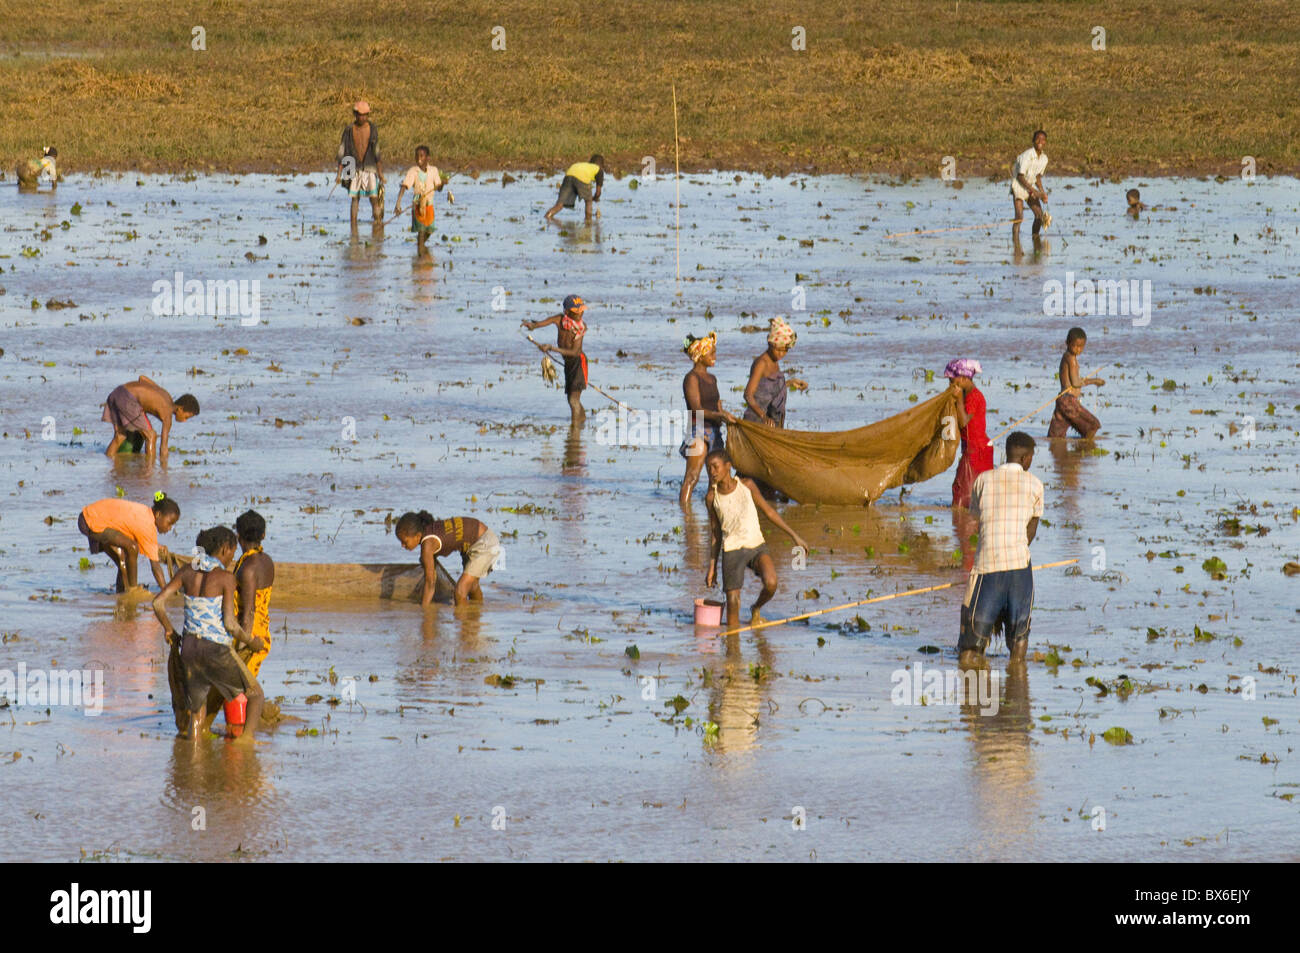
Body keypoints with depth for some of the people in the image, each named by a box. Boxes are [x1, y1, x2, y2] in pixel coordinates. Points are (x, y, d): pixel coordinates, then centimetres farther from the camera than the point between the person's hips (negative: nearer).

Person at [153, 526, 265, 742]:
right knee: (256, 695, 12)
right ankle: (247, 737, -6)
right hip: (217, 650, -5)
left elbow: (158, 602, 2)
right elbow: (230, 623, -15)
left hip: (190, 646, 5)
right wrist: (251, 642, 2)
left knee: (198, 712, 17)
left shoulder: (188, 570, 4)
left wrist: (169, 630, 18)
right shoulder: (225, 577, -12)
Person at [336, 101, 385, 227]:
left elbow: (376, 151, 7)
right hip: (354, 169, 0)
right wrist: (339, 173, -2)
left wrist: (380, 172, 5)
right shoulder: (349, 129, 0)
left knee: (374, 199, -7)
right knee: (355, 199, 3)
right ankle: (354, 229, 7)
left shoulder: (373, 129, 2)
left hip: (369, 169, 0)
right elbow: (342, 151, 2)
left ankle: (378, 224, -1)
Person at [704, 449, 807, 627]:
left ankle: (756, 609, 6)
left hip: (757, 546, 0)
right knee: (733, 602, -7)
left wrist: (794, 535, 10)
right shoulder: (712, 498, 0)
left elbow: (768, 511, 9)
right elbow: (715, 533, 10)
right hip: (732, 551, 0)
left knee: (771, 584, -24)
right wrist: (712, 567, 12)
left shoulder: (746, 485, -2)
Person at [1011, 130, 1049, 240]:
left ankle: (1035, 239, 19)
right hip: (1019, 186, -7)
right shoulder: (1027, 155, -22)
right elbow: (1020, 177, -21)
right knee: (1019, 216, -18)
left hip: (1030, 186, 7)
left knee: (1039, 215, 4)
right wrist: (1034, 191, -21)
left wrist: (1042, 193, 3)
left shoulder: (1044, 158, 2)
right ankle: (1015, 242, -19)